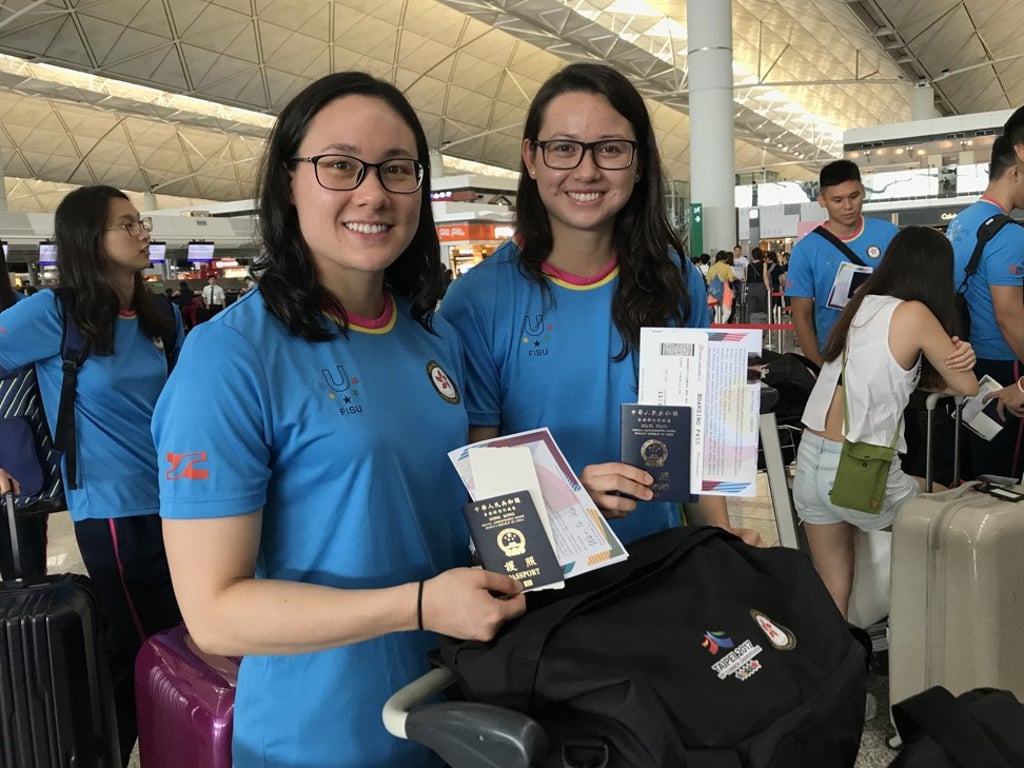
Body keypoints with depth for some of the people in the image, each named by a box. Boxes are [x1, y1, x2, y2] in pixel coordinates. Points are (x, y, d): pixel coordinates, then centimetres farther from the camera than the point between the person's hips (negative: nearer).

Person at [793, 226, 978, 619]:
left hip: (809, 461, 6)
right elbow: (967, 386, 1)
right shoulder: (913, 314, -11)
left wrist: (956, 355, 0)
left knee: (833, 590, 16)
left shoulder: (861, 304, 9)